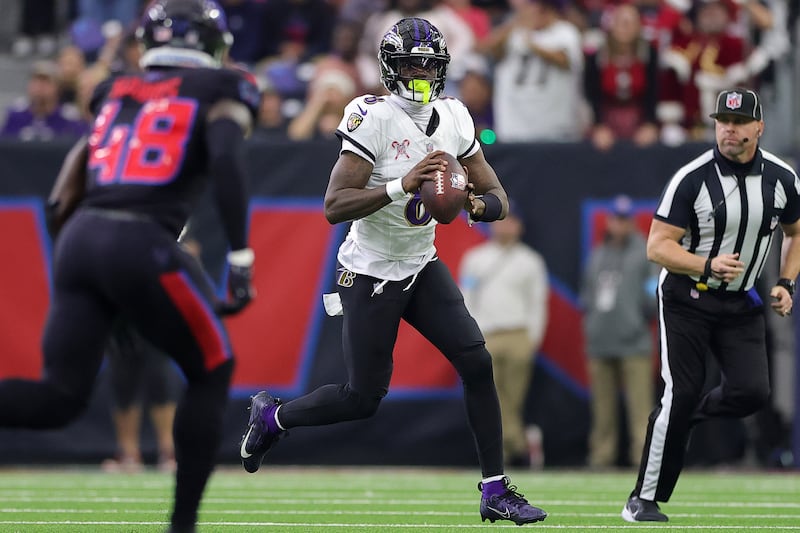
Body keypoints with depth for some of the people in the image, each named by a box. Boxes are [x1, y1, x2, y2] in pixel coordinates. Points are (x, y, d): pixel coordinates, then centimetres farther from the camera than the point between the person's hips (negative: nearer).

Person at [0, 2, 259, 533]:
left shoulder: (117, 91, 23)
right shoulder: (219, 91, 9)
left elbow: (63, 198, 19)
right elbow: (226, 160, -10)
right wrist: (240, 259, -11)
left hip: (81, 238, 5)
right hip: (142, 246, -5)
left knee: (59, 398, 6)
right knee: (212, 372, 16)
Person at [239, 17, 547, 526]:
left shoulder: (453, 119, -1)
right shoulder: (374, 119, -20)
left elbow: (499, 199, 3)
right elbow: (335, 206, -26)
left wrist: (479, 204, -21)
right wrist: (402, 185, -36)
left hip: (421, 267, 6)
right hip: (371, 274, -6)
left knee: (477, 362, -10)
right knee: (363, 399, -1)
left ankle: (496, 490, -4)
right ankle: (272, 416, 27)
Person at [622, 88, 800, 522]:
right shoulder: (692, 178, -16)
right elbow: (657, 246, -16)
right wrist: (708, 266, -31)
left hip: (742, 304, 4)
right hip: (687, 299, -4)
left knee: (751, 392, -14)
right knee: (681, 394, -12)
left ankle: (691, 415, 19)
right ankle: (644, 500, -4)